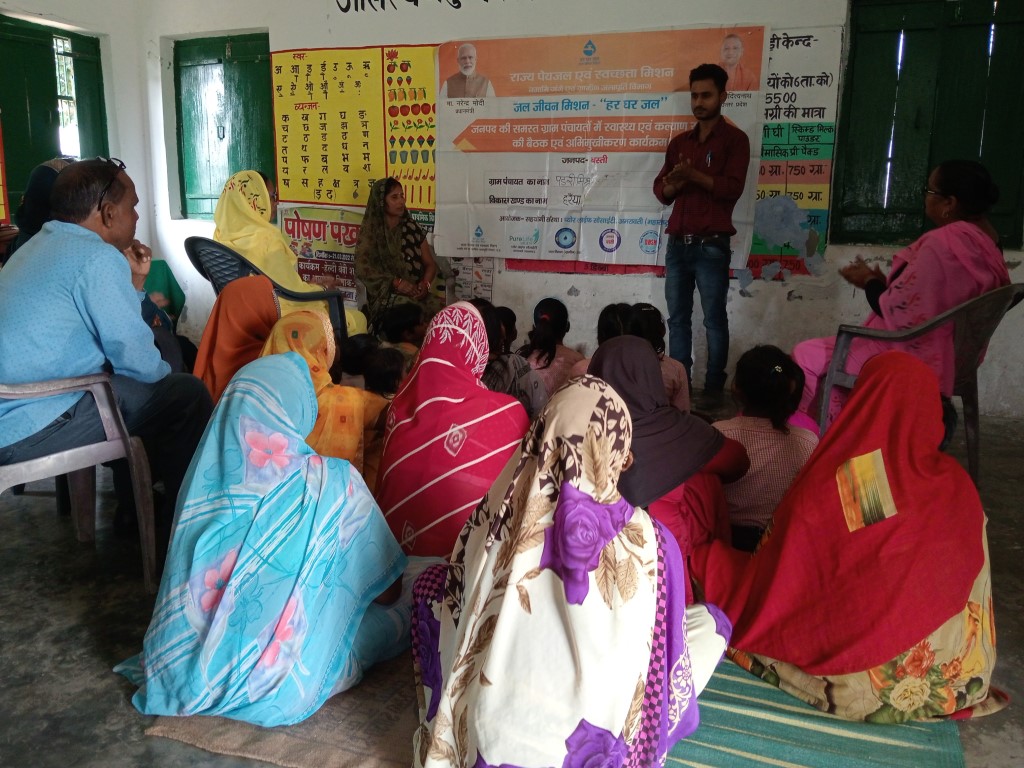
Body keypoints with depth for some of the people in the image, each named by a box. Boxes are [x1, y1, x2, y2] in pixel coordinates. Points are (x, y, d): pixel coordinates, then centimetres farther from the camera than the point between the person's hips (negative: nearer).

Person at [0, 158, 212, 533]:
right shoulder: (98, 257, -16)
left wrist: (134, 283, 12)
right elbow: (139, 361, -16)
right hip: (31, 431, -10)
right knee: (187, 394, -2)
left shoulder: (36, 247, 14)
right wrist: (166, 375, 5)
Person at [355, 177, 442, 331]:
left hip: (416, 294, 4)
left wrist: (425, 284, -7)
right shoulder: (370, 232, 5)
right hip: (385, 296, -4)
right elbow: (362, 268, -7)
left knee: (438, 307, -27)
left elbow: (430, 264, 15)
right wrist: (396, 282, -18)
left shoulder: (411, 227, 15)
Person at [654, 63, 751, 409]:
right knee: (677, 318, 6)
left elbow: (732, 187, -11)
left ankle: (714, 387, 5)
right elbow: (660, 189, 12)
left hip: (711, 246, -5)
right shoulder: (679, 142, 18)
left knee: (714, 319, -1)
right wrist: (676, 182, -9)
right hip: (677, 244, 5)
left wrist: (692, 174, -17)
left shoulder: (734, 139, 2)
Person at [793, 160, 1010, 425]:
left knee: (805, 356, -2)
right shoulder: (987, 241, 3)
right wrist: (885, 283, 9)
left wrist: (869, 282, -6)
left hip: (913, 358, -10)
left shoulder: (941, 243, -26)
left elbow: (900, 314, -23)